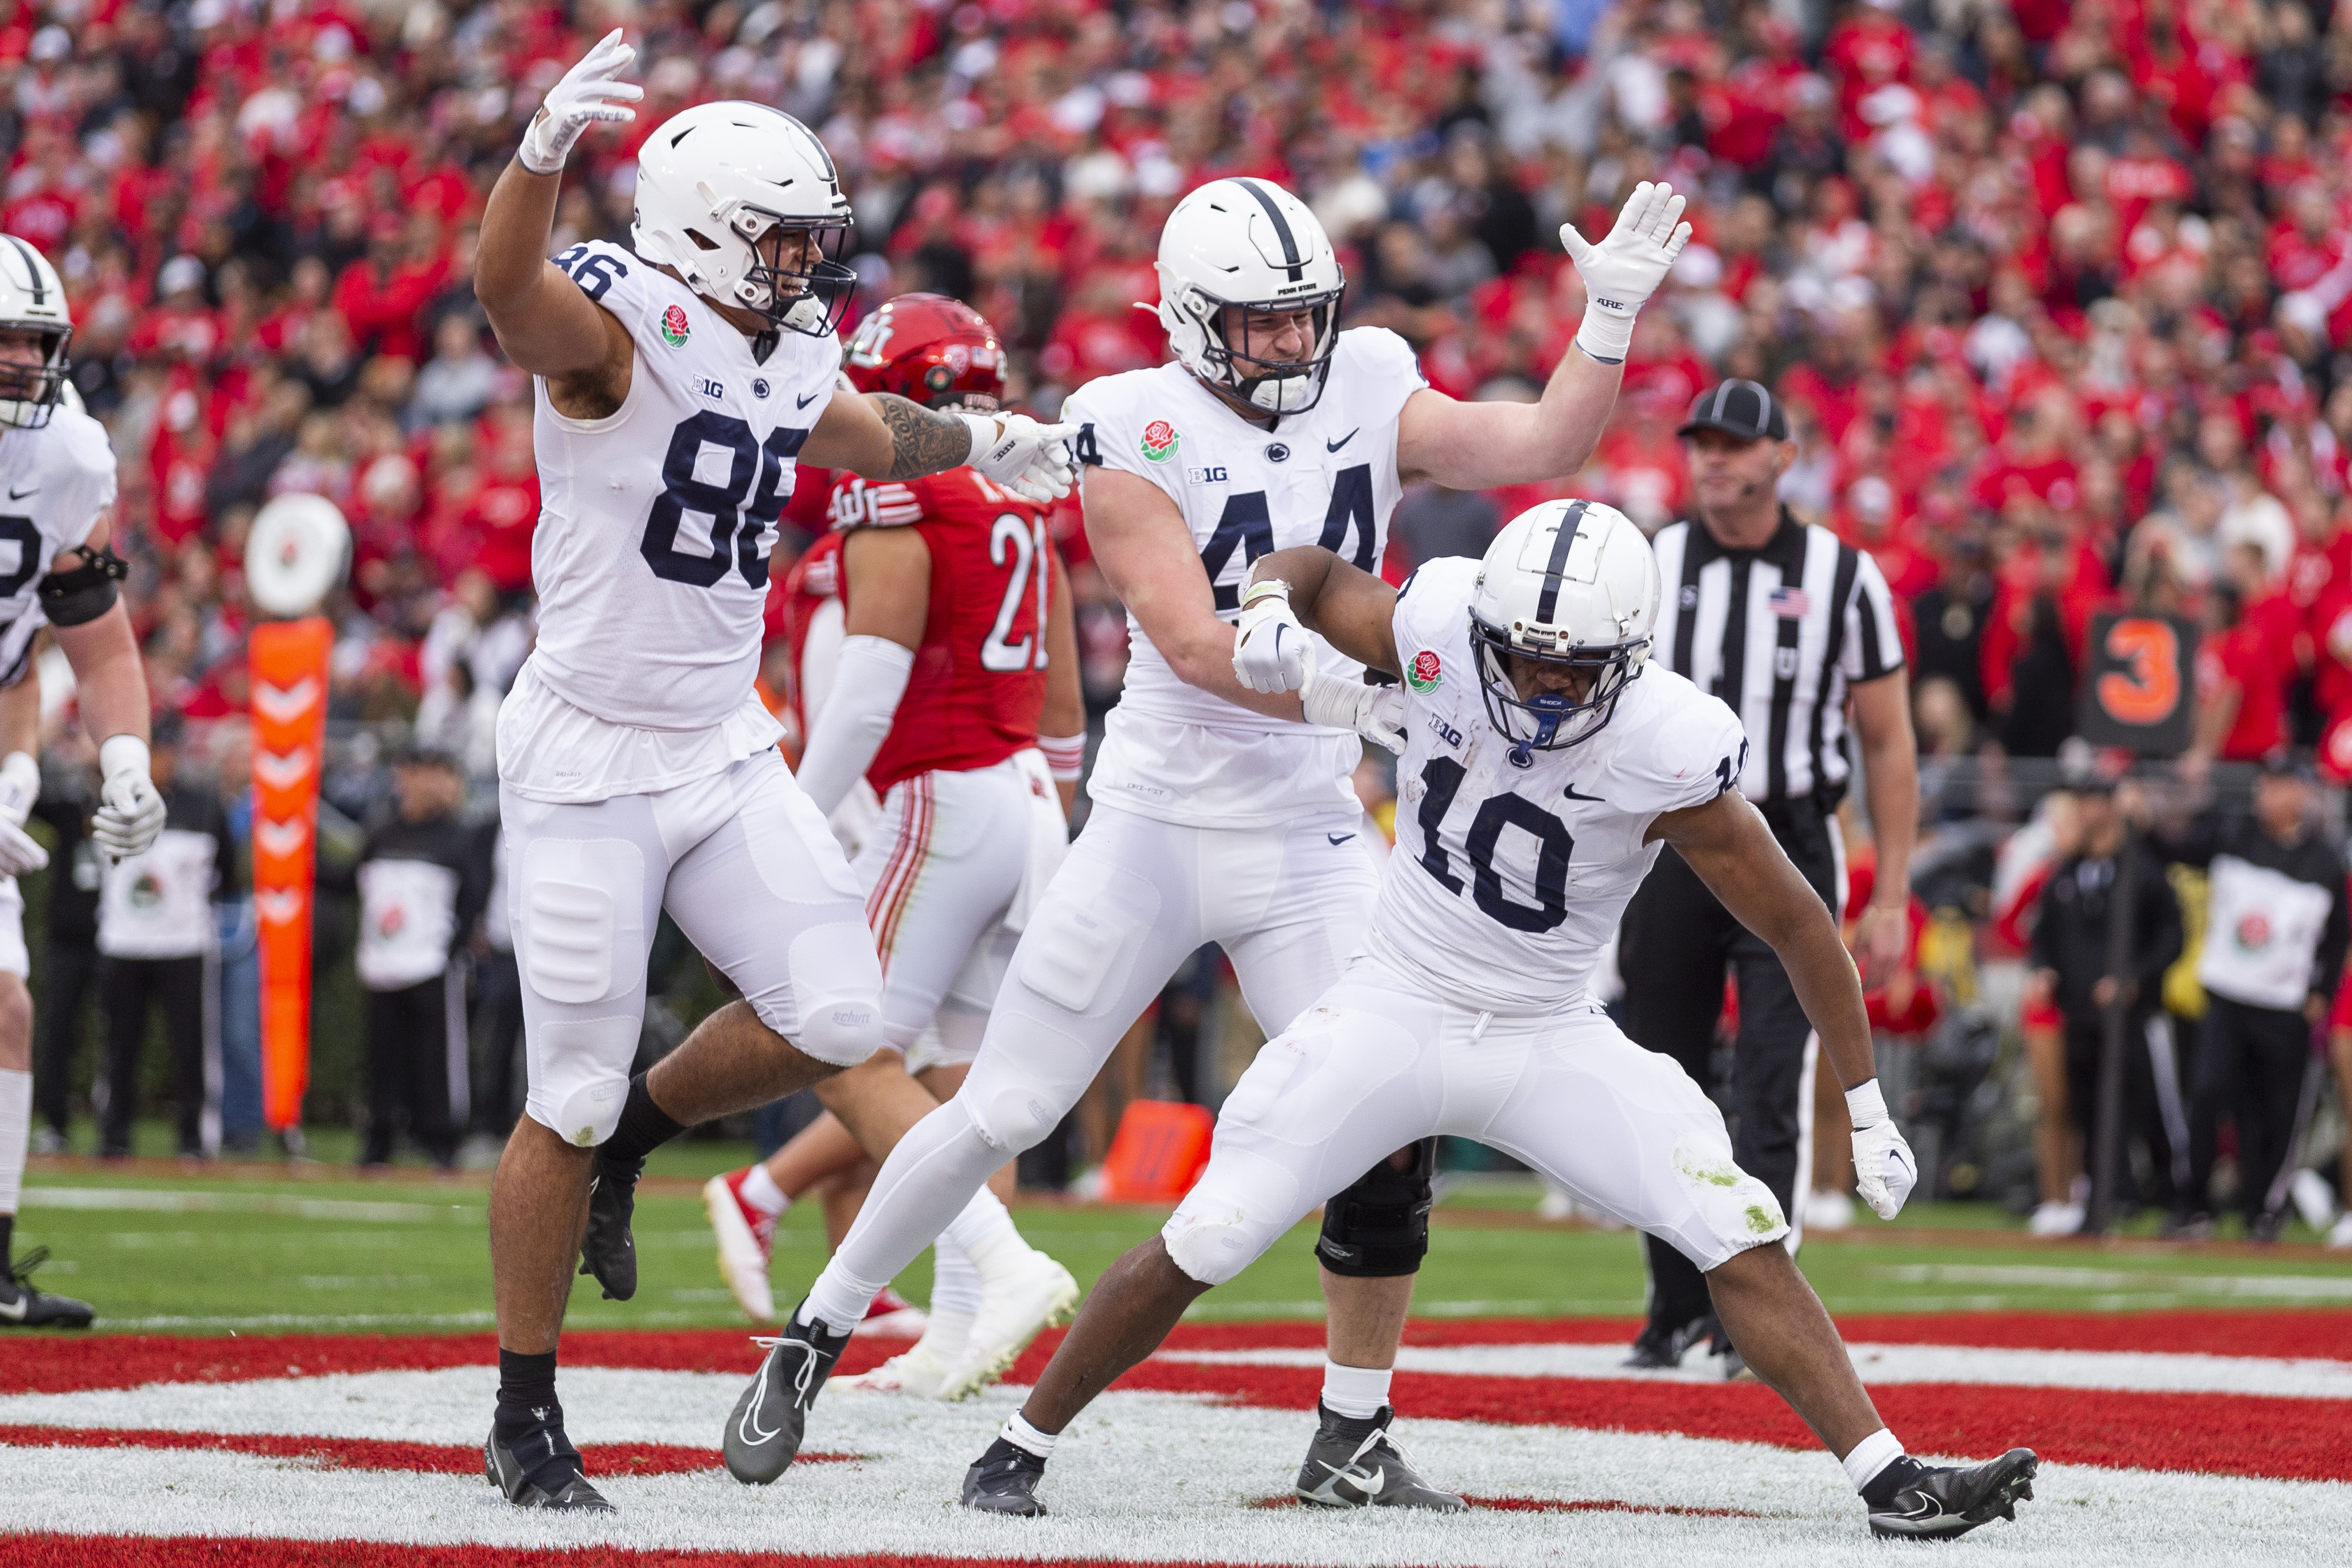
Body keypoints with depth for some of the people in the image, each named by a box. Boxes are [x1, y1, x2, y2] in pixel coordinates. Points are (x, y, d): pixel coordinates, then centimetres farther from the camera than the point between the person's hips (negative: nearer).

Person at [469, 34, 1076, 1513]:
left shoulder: (789, 356, 7)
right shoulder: (619, 326, -17)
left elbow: (853, 430, 32)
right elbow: (507, 282, -41)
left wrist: (977, 437, 45)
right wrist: (548, 147, -60)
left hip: (725, 751, 7)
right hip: (589, 762, -7)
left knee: (835, 1014, -8)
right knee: (570, 1100, -2)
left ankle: (628, 1140, 21)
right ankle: (525, 1421, 12)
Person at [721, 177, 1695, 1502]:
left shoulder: (1369, 400, 2)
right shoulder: (1141, 437, -13)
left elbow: (1547, 446, -7)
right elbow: (1194, 645, -23)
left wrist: (1611, 319, -20)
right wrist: (1345, 698, -36)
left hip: (1312, 842, 3)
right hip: (1161, 830, -3)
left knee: (1397, 1130, -8)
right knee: (1001, 1114, 2)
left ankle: (1352, 1434, 7)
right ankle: (814, 1341, 20)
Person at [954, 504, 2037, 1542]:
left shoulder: (1665, 752, -22)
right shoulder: (1440, 630, -17)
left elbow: (1797, 925, -12)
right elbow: (1318, 575, 5)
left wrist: (1869, 1113, -8)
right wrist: (1272, 612, -20)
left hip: (1551, 1045, -1)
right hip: (1394, 1014, 1)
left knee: (1743, 1239, -14)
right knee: (1199, 1249, -5)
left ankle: (1892, 1485, -9)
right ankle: (1016, 1452, 12)